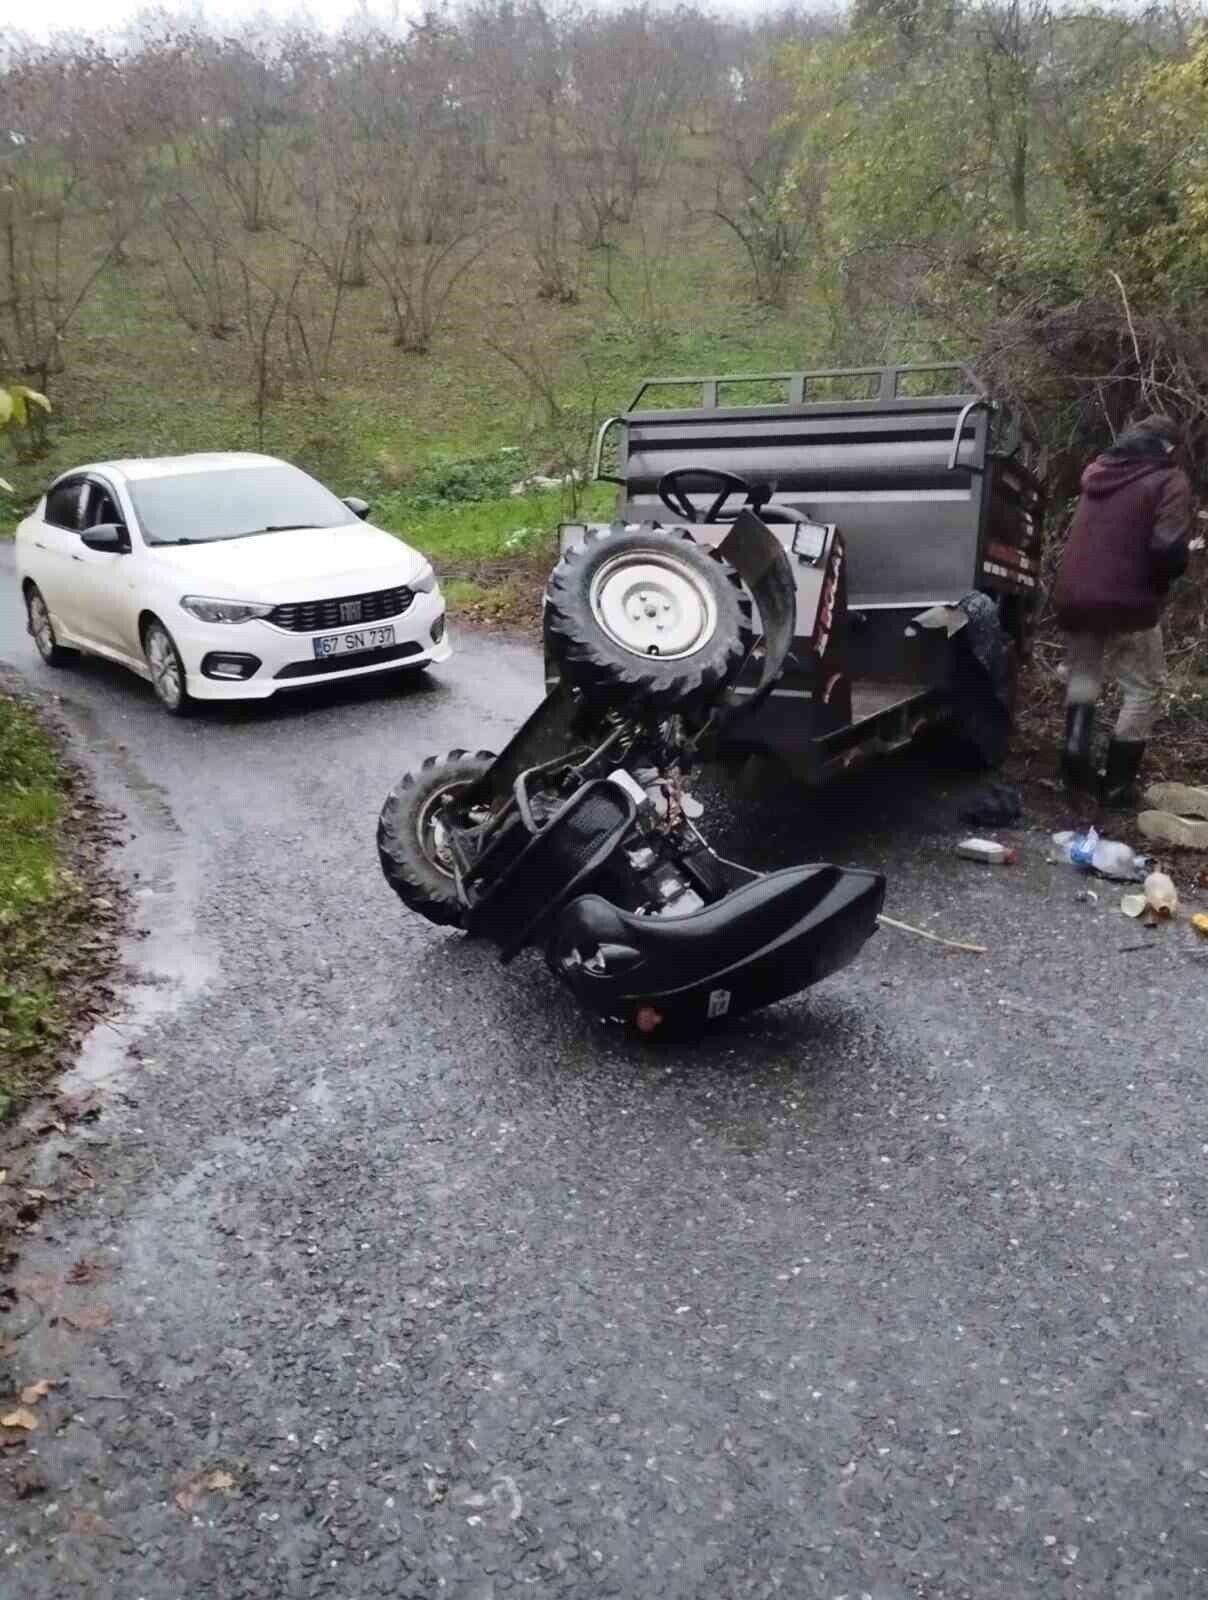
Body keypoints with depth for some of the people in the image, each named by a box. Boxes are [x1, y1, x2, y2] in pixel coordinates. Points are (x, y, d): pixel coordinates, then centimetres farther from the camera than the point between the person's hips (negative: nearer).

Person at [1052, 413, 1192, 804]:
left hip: (1074, 594, 6)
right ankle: (1117, 783, 7)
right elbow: (1168, 550, -18)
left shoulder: (1097, 471, 13)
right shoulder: (1168, 480, -7)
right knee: (1144, 689, 7)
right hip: (1126, 600, -5)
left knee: (1083, 671, 23)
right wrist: (1163, 580, 0)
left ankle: (1075, 754, 8)